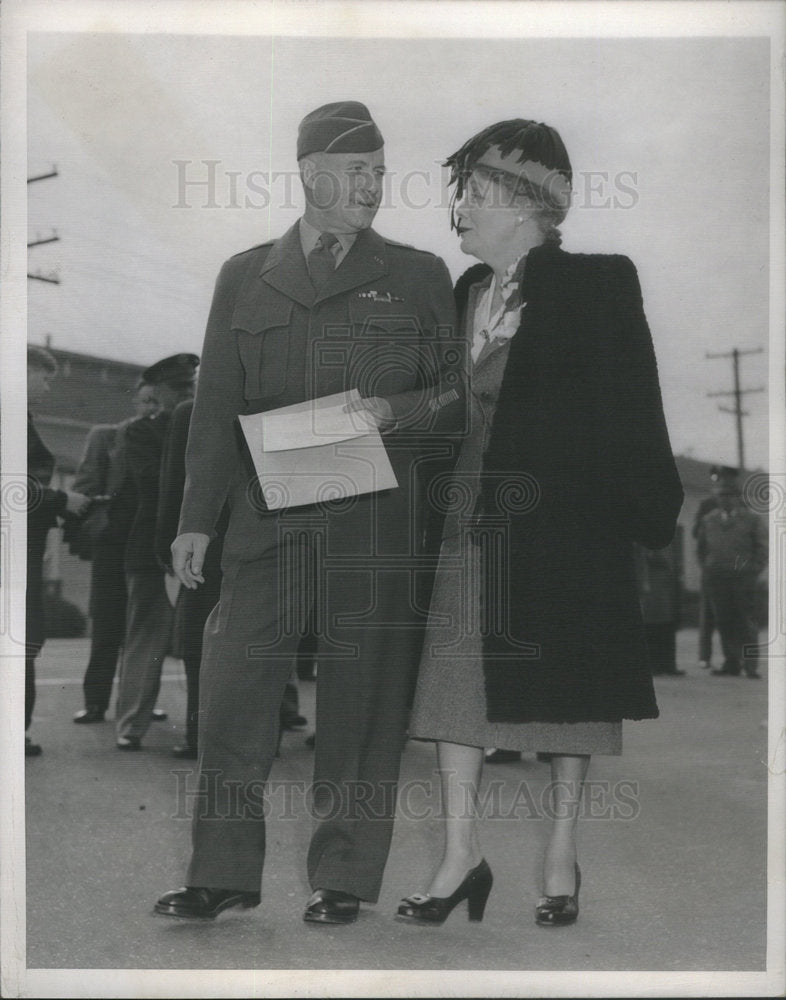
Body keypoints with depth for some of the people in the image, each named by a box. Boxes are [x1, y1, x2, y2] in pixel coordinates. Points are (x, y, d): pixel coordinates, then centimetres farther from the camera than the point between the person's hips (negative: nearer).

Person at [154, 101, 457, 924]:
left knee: (359, 703, 2)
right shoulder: (243, 277, 14)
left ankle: (342, 879, 15)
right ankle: (224, 873, 13)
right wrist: (196, 518, 5)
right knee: (233, 690, -1)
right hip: (267, 521, 2)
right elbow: (216, 407, 11)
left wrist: (396, 411, -12)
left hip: (376, 524, -1)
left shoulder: (417, 276, 10)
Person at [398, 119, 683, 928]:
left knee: (563, 686, 4)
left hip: (563, 517, -5)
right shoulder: (466, 293, 12)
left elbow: (632, 411, -8)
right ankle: (460, 855, 9)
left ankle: (561, 856, 18)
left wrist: (650, 516, -10)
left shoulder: (597, 286, -6)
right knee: (454, 674, 0)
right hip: (475, 516, 5)